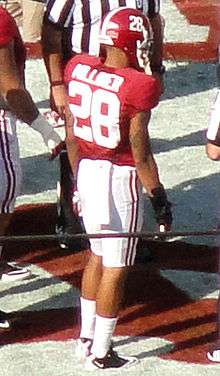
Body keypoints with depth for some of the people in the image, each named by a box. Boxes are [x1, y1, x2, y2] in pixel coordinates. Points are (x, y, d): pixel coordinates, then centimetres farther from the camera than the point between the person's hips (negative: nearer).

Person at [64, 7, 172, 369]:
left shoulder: (78, 69, -2)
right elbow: (141, 155, -16)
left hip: (87, 171, 7)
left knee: (98, 255, 23)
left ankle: (86, 338, 31)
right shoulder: (138, 87, -21)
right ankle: (100, 354, 14)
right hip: (121, 178, -7)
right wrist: (160, 200, -4)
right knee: (115, 268, 6)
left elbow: (71, 137, 7)